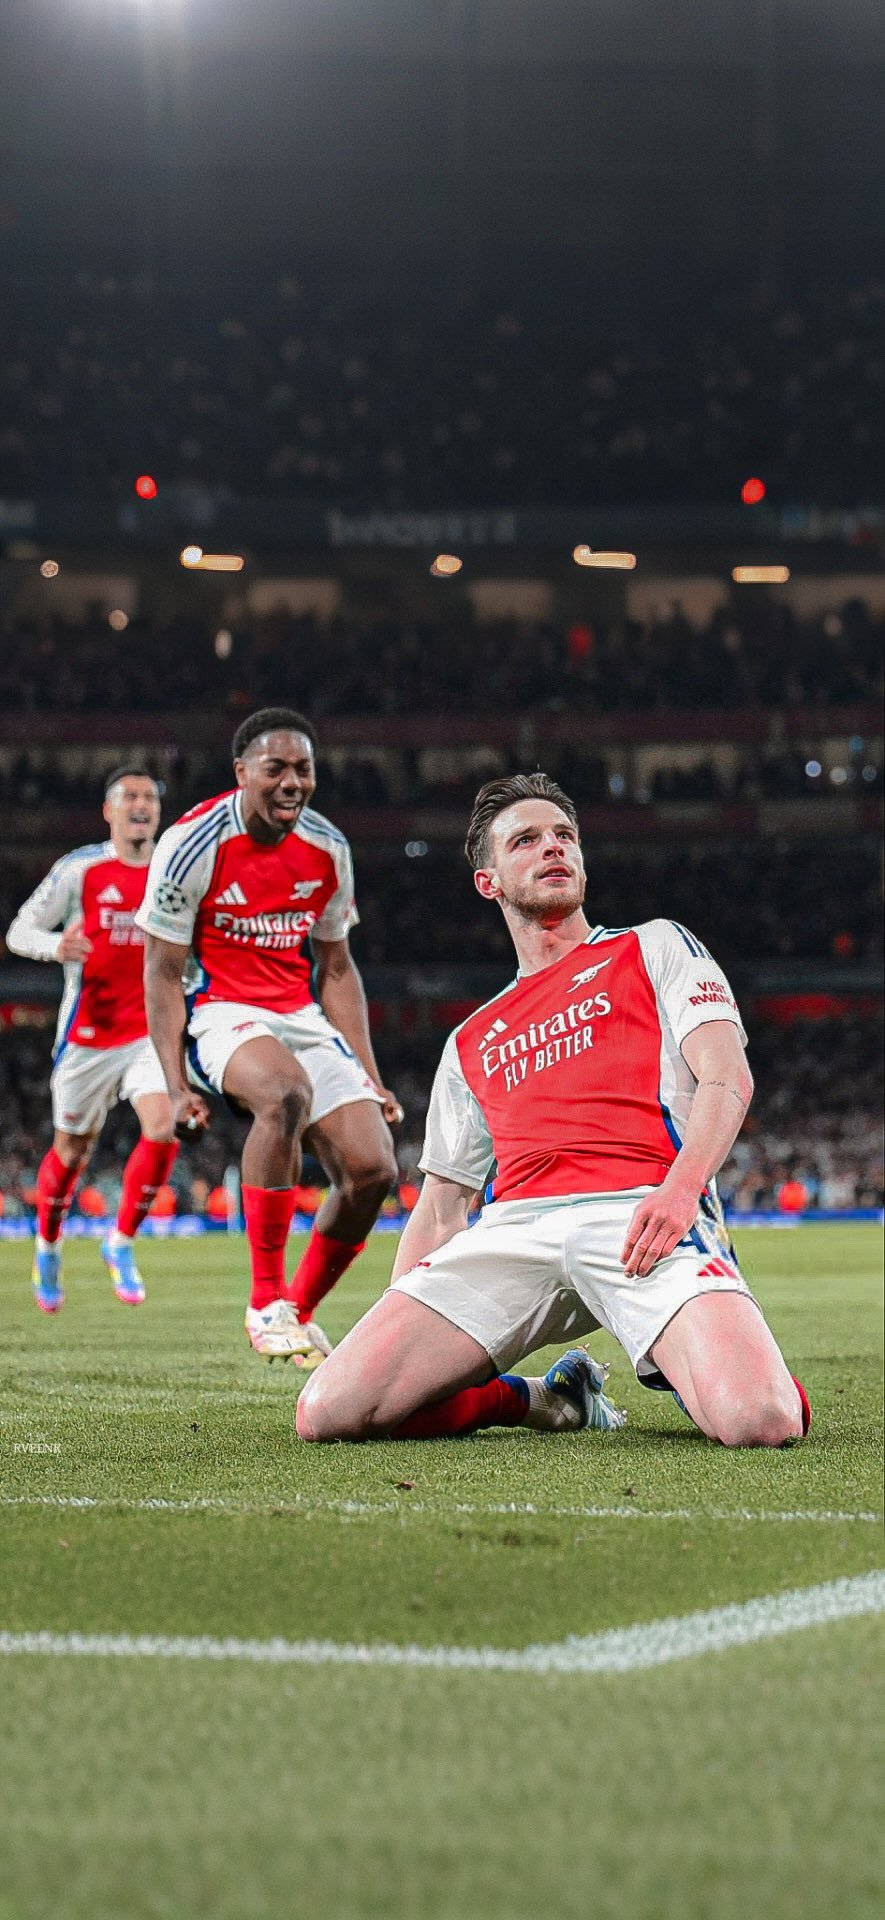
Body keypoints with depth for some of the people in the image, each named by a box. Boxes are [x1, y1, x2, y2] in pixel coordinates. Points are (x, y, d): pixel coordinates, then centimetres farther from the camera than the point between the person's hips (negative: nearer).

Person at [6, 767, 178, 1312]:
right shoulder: (79, 869, -6)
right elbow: (19, 931, -4)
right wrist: (55, 945, -25)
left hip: (153, 1031, 2)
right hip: (89, 1035, -2)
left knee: (163, 1131, -20)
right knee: (73, 1151, 10)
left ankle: (122, 1243, 0)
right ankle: (48, 1246, 37)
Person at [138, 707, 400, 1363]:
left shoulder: (327, 849, 4)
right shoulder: (193, 844, -12)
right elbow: (162, 972, -8)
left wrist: (370, 1079, 10)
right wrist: (177, 1085, -15)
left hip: (300, 1015, 6)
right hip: (218, 1011, -6)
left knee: (372, 1168, -11)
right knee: (286, 1090, -38)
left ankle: (299, 1310, 13)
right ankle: (266, 1301, -30)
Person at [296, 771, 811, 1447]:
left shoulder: (654, 948, 21)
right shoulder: (470, 1043, 31)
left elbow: (728, 1076, 4)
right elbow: (441, 1209, 29)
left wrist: (680, 1188, -16)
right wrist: (394, 1320, 12)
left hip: (641, 1214, -4)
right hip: (513, 1229, 4)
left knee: (761, 1423, -33)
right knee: (328, 1413, -18)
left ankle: (678, 1367, 6)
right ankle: (547, 1399, 8)